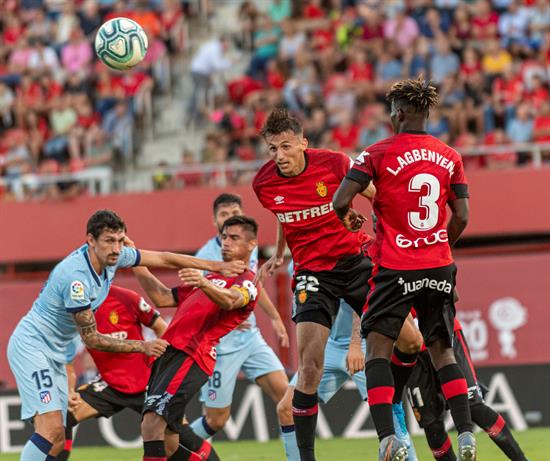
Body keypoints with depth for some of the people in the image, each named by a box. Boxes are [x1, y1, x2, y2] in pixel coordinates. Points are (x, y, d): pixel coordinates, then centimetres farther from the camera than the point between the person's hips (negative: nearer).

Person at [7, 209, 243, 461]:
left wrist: (216, 266, 10)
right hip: (31, 344, -9)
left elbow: (163, 259, 9)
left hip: (55, 353, 9)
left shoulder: (113, 256, -5)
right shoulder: (76, 278, -28)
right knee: (51, 429, -23)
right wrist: (142, 346, -16)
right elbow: (91, 339, -19)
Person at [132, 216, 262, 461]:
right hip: (169, 353, 9)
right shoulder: (213, 278, 33)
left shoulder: (247, 282, 4)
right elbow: (162, 298, 32)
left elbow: (229, 301, -20)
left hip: (189, 357, -9)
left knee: (152, 424, -23)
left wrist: (204, 283, -41)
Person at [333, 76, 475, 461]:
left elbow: (340, 202, -11)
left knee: (378, 347, 1)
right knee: (442, 350, 14)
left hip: (395, 269, -4)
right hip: (439, 269, 4)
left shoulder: (379, 153, -6)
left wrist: (349, 218, 12)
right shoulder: (449, 157, 5)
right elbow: (461, 218, 5)